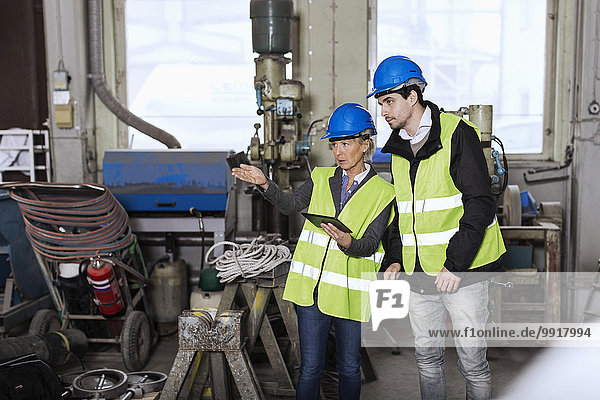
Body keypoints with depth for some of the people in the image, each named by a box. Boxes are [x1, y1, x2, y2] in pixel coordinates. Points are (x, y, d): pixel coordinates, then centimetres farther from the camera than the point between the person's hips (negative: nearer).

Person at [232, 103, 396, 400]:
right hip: (312, 286, 2)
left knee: (349, 368, 13)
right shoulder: (321, 178, 9)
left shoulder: (382, 192, -2)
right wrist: (264, 183, -14)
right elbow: (290, 204, 2)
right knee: (310, 368, 5)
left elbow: (370, 244, -10)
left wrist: (348, 243, -32)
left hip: (350, 293, -2)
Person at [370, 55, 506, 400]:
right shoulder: (398, 147, 10)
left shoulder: (458, 133, -11)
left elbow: (480, 205, -15)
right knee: (427, 357, 16)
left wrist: (456, 264, -20)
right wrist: (397, 257, 7)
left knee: (473, 361, 5)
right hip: (419, 274, 6)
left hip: (462, 271, -6)